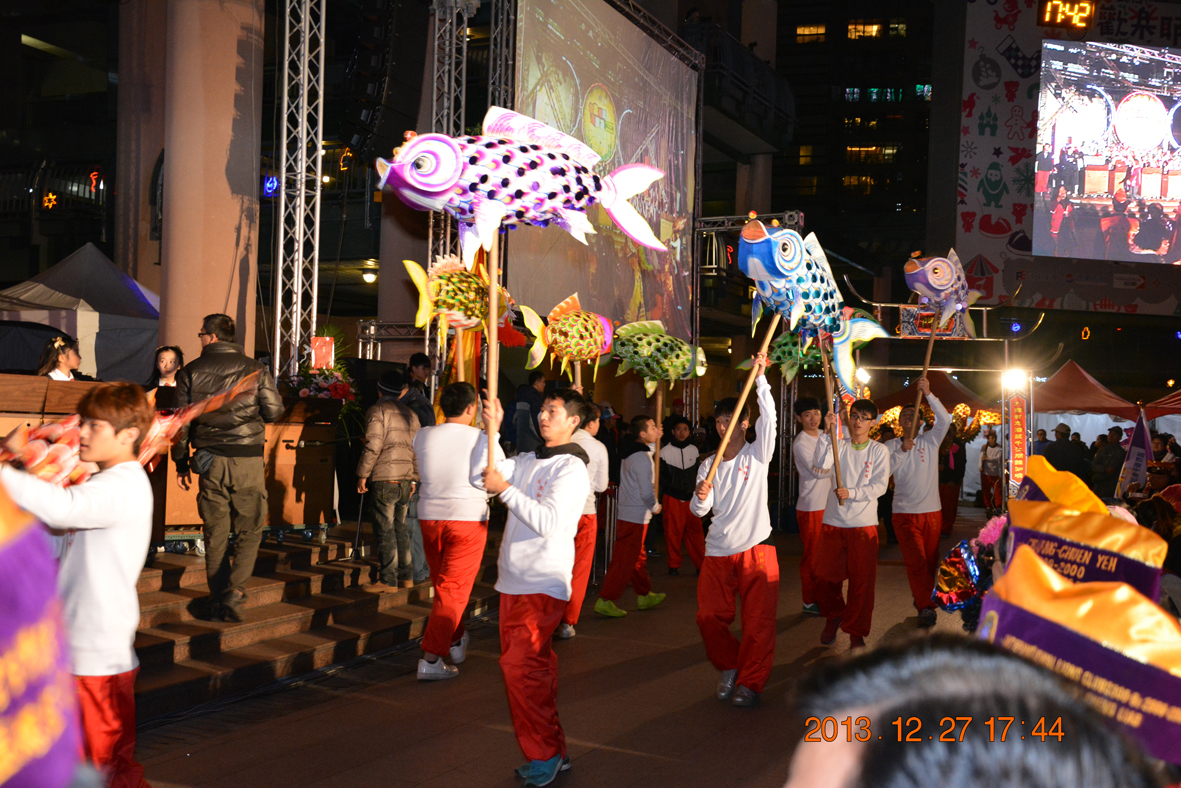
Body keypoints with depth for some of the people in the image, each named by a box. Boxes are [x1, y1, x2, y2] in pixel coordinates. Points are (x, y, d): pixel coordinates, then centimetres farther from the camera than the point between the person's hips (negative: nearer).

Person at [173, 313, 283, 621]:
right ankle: (235, 589, -11)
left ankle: (217, 602, 14)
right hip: (248, 459, -1)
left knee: (215, 534, 10)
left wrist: (181, 462, 12)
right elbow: (274, 411, -1)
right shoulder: (255, 369, -1)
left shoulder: (191, 371, 2)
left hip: (210, 460, 1)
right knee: (250, 530, 8)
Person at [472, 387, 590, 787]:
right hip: (514, 581, 8)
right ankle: (553, 752, 23)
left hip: (544, 584, -8)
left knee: (520, 664, -14)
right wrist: (491, 430, -1)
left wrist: (505, 489, -19)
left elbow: (548, 521, -21)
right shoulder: (527, 461, 14)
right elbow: (479, 474, 8)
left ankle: (544, 754, 0)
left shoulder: (572, 469, -10)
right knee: (534, 666, 12)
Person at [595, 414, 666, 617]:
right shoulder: (642, 458, -20)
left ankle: (644, 596, 31)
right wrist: (655, 507, -2)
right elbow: (647, 493, -21)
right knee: (624, 562, -4)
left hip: (625, 514, 10)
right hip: (636, 517, -10)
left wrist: (656, 439, 19)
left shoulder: (630, 452, 8)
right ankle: (605, 600, -2)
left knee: (639, 557, 19)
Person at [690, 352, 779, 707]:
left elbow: (769, 419, -17)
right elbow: (699, 511, 4)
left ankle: (750, 682, 11)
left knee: (759, 620, -4)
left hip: (756, 548, -4)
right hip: (717, 551, 4)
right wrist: (700, 497, -20)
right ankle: (729, 667, 26)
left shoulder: (757, 455, 0)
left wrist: (760, 379, -26)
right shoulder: (708, 466, 11)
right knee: (709, 617, 3)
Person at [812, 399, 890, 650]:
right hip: (833, 522, 1)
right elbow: (821, 464, -15)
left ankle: (856, 633, 15)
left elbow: (880, 486, -6)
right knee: (826, 576, 6)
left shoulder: (879, 451, 3)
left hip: (863, 525, -1)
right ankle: (833, 617, 33)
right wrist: (826, 432, -20)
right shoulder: (838, 445, 4)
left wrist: (851, 492, -19)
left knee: (862, 580, 1)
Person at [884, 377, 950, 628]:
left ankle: (921, 597, 25)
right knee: (916, 561, -11)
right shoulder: (891, 446, 7)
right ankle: (926, 607, -10)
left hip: (932, 511, 2)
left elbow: (945, 419, -10)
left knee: (931, 560, 8)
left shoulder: (930, 440, 7)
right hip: (905, 513, -2)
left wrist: (928, 393, -18)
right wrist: (902, 450, -17)